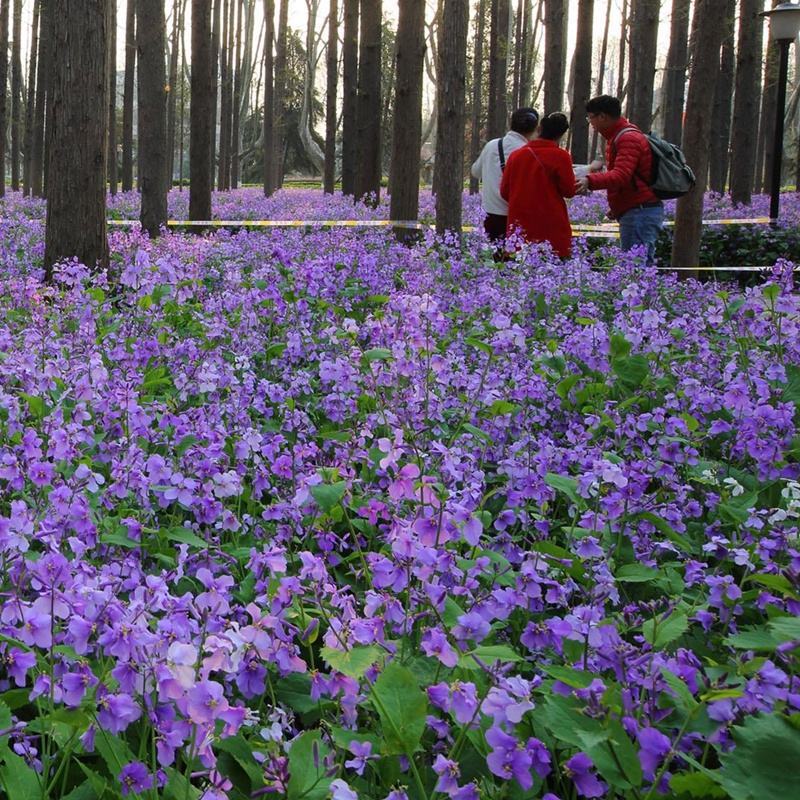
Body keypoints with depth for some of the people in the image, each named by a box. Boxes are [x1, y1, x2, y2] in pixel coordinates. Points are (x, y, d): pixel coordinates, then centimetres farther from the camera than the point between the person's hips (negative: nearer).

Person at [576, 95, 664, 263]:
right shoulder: (617, 136, 21)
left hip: (639, 213, -10)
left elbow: (621, 176, -27)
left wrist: (590, 181, -40)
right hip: (636, 212, 10)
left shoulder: (628, 139, -13)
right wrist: (617, 207, 22)